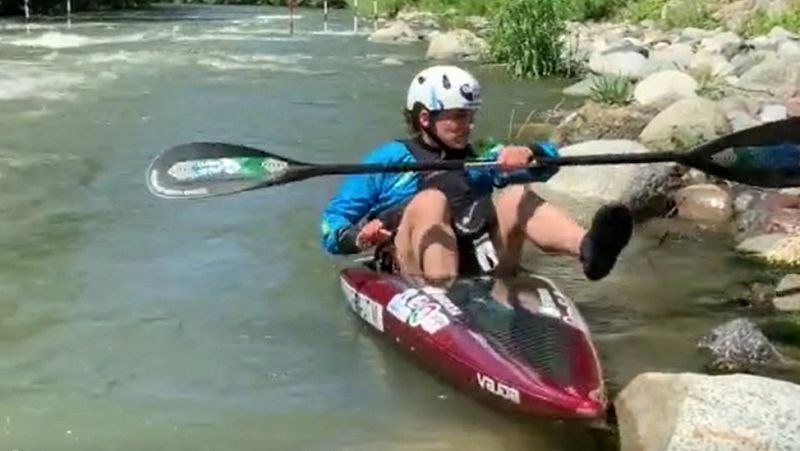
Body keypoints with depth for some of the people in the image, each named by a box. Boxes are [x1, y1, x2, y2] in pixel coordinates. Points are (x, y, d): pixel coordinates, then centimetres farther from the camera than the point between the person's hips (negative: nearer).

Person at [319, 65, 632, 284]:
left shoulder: (476, 161, 26)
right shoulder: (388, 160, 14)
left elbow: (548, 156, 17)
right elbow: (331, 228, 9)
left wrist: (527, 153, -6)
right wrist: (358, 237, -13)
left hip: (478, 268, 4)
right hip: (417, 273, -3)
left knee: (515, 196, -15)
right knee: (431, 199, -27)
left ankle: (587, 248, -45)